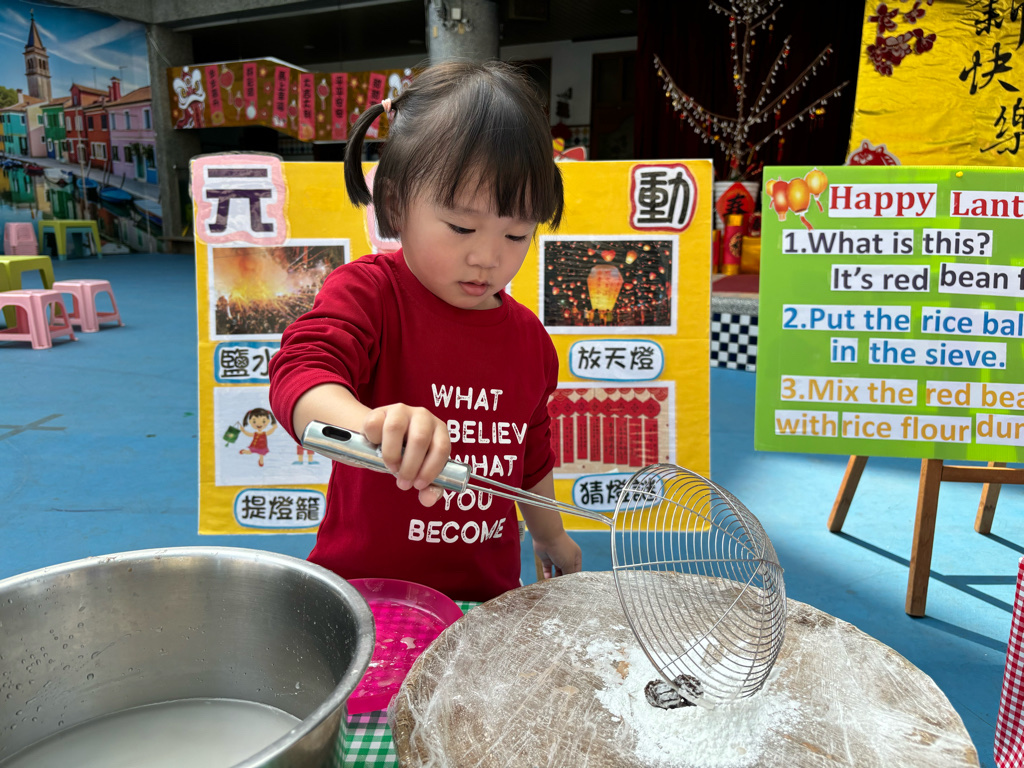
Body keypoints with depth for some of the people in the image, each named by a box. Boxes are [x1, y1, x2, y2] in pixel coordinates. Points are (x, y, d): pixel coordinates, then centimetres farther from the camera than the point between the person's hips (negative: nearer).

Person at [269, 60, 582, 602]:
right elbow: (301, 370, -28)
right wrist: (367, 421, -49)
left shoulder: (528, 337, 6)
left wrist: (550, 537, 29)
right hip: (369, 584, -5)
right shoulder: (368, 292, -10)